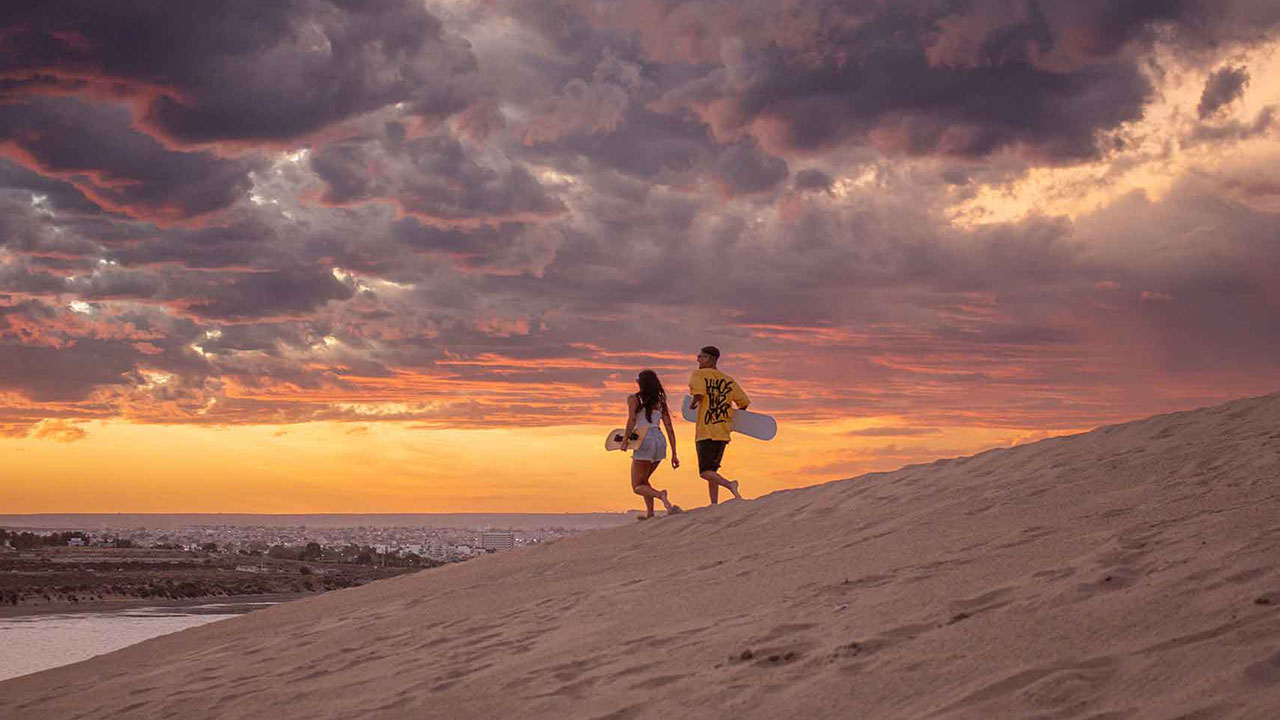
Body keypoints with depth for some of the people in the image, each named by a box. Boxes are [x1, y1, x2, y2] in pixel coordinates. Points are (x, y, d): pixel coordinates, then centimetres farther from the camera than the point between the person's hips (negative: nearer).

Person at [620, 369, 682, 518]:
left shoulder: (633, 399, 4)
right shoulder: (661, 402, 16)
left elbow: (631, 420, -14)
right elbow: (670, 429, 12)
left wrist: (625, 439, -11)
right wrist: (674, 454, 12)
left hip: (644, 441, -5)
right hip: (660, 441, 5)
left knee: (637, 487, 3)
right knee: (643, 480, 25)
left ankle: (660, 495, -27)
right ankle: (649, 513, 10)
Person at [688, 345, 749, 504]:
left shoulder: (698, 375, -3)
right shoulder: (728, 380, 12)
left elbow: (699, 393, -22)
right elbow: (744, 402, 11)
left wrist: (694, 404, -2)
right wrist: (733, 416, 26)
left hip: (706, 432, -6)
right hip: (723, 432, 6)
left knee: (705, 472, -8)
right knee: (712, 470, 16)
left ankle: (730, 485, -31)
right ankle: (714, 505, 12)